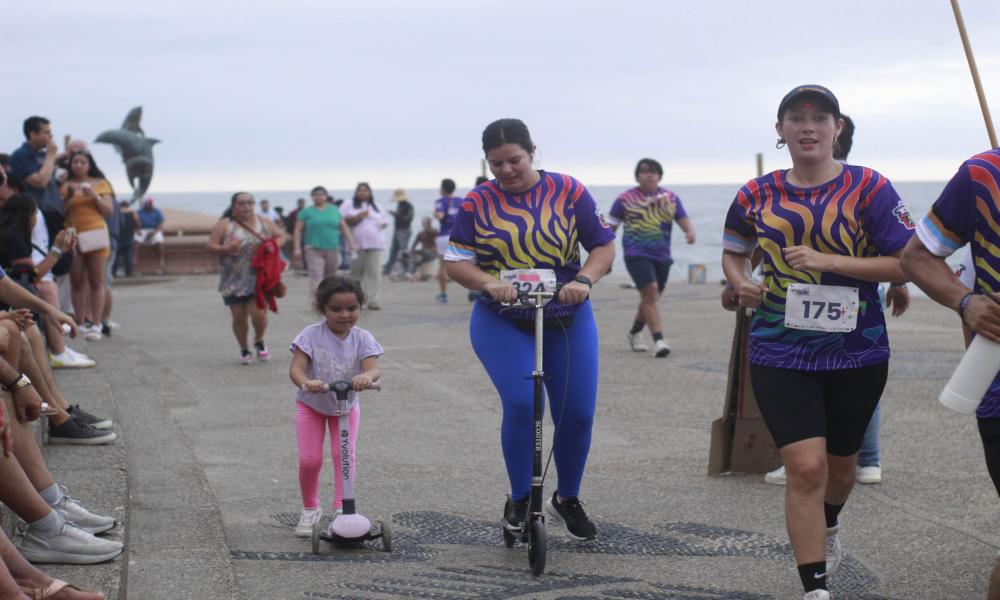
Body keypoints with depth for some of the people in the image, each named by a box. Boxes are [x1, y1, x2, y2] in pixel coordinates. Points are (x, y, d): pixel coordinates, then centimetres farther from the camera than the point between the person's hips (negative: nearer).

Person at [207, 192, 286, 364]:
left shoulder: (264, 222, 7)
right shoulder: (224, 225, 0)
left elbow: (281, 236, 14)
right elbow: (211, 245, 0)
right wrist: (226, 249, -19)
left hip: (259, 278, 0)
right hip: (234, 280, 0)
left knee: (259, 313, -11)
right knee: (239, 317, 4)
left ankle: (259, 341, 20)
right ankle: (244, 350, 26)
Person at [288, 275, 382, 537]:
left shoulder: (362, 339, -17)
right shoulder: (312, 335, -22)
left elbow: (373, 368, -32)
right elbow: (296, 368, -31)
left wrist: (366, 377, -57)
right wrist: (306, 383, -54)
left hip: (346, 405, 1)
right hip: (311, 405, -1)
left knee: (344, 454, -15)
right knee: (309, 459, -6)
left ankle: (341, 508, -5)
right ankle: (310, 509, 17)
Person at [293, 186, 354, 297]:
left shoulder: (334, 210, 12)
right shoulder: (306, 212, 4)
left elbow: (344, 227, 14)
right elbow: (297, 230, 1)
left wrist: (351, 243, 5)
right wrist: (297, 248, -8)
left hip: (332, 249, 3)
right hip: (314, 249, -3)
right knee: (316, 277, -16)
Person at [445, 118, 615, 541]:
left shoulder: (568, 191, -2)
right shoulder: (477, 203, -3)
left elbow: (604, 246, 1)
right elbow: (456, 262, -3)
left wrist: (584, 281, -18)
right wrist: (491, 283, -22)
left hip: (568, 321, 2)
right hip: (502, 323, -1)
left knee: (577, 412, 0)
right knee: (521, 405, -20)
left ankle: (567, 500, 25)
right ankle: (519, 500, 1)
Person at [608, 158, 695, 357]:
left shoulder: (671, 198, 10)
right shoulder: (626, 199, 2)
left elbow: (684, 220, 5)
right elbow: (610, 228, 3)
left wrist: (690, 232, -19)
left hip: (662, 255, 5)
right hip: (637, 254, -5)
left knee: (651, 298, 14)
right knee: (650, 292, -19)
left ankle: (634, 333, 37)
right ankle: (658, 340, -21)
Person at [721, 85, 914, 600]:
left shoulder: (868, 188, -8)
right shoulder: (757, 195, 2)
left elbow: (908, 264, -12)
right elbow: (733, 253, 19)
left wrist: (829, 262, -21)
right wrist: (741, 283, -4)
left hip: (856, 352, 0)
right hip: (780, 353, 0)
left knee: (840, 462, 20)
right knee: (806, 467, -13)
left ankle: (827, 525, 54)